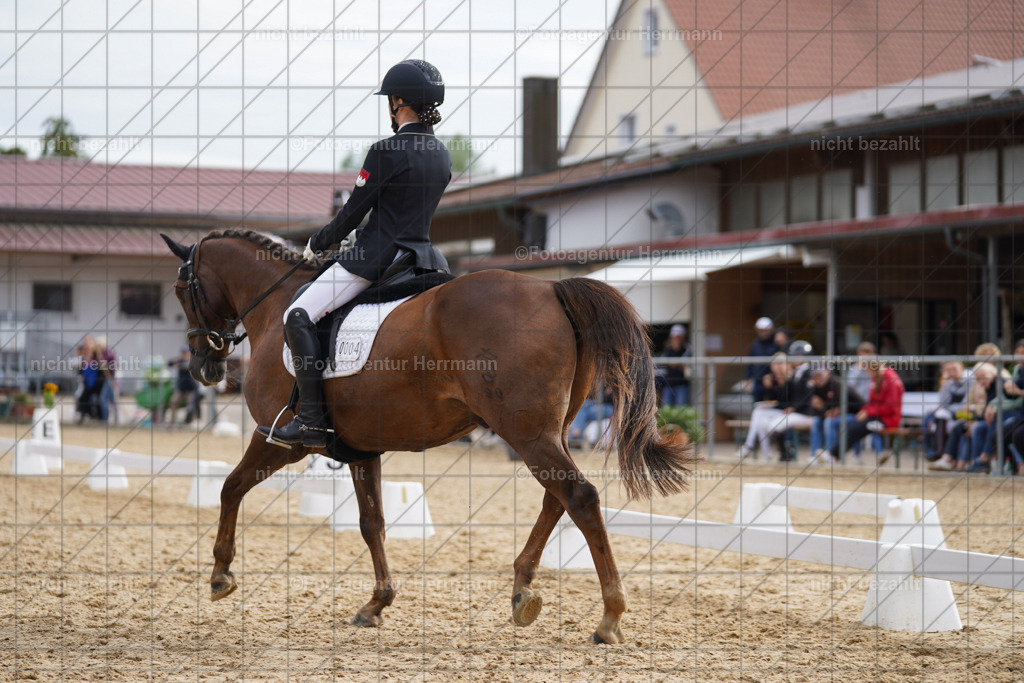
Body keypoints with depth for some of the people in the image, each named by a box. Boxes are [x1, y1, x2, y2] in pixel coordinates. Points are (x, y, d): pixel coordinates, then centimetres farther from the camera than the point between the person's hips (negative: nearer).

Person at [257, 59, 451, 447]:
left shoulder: (386, 153, -15)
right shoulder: (443, 156, 10)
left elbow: (354, 212, -9)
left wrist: (318, 244, 8)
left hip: (376, 256, -8)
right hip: (421, 255, 8)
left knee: (298, 317, -9)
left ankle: (311, 421, -17)